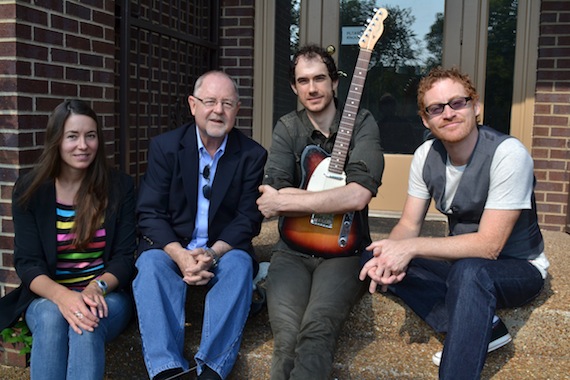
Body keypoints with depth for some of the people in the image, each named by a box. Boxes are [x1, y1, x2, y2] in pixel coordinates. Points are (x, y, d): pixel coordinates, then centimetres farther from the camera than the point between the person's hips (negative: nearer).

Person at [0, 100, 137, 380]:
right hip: (48, 298, 1)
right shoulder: (29, 189, -1)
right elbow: (27, 263, -6)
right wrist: (62, 296, -27)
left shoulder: (119, 186, -1)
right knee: (51, 317, -34)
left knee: (87, 326, -34)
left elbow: (124, 257, -2)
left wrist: (97, 288, -23)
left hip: (107, 295, 0)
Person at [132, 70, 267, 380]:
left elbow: (248, 218, -5)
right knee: (150, 263, -29)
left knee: (240, 263, -31)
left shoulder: (253, 155, -1)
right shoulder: (164, 147, -1)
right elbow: (149, 213, -7)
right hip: (171, 248, 1)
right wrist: (179, 255, -24)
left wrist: (213, 253, -23)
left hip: (224, 251, 0)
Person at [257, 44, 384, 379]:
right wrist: (337, 197, -17)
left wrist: (284, 201, -16)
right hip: (293, 250, 2)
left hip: (344, 250, -1)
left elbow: (360, 194, -18)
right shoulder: (287, 129, 7)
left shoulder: (362, 124, -1)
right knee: (288, 336, -25)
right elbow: (271, 195, -8)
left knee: (318, 329, -29)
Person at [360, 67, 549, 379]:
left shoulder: (507, 154, -23)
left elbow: (488, 245, -27)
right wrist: (390, 254, -25)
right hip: (459, 263, 7)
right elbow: (409, 224, -2)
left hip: (518, 269, -6)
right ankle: (484, 329, -11)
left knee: (468, 270, -39)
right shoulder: (426, 155, -5)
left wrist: (411, 247, -32)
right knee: (376, 260, -13)